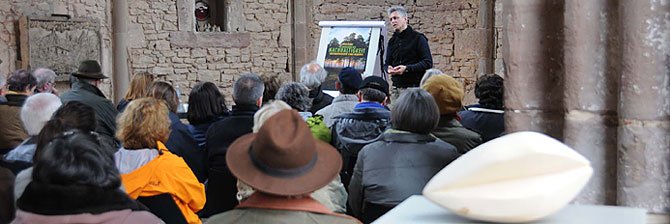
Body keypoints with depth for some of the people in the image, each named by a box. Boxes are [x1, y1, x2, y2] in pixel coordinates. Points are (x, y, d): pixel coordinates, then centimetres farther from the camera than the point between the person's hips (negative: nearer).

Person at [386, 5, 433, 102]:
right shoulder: (392, 41, 18)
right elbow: (387, 62, 25)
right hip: (396, 87, 6)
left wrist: (407, 68, -18)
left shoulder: (418, 38, -1)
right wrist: (388, 68, -1)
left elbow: (428, 63, -8)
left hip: (413, 86, -6)